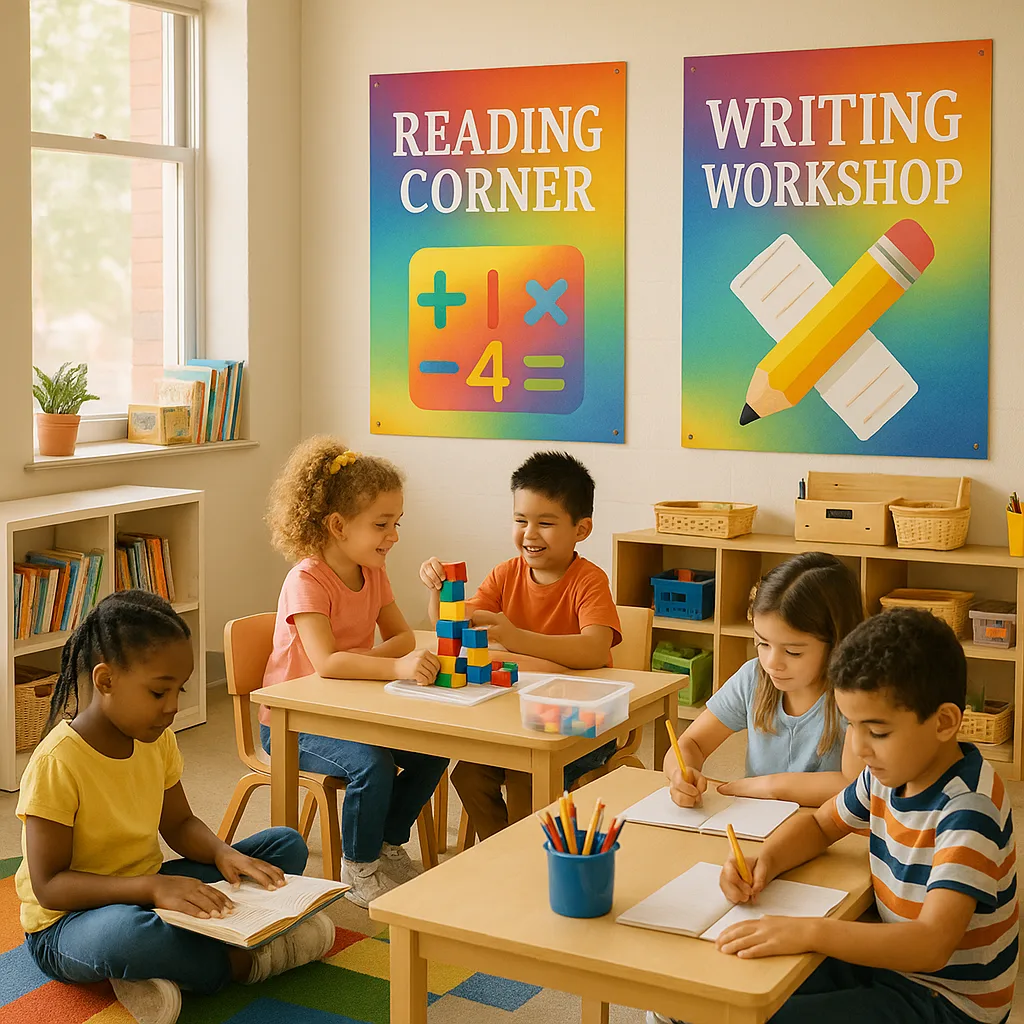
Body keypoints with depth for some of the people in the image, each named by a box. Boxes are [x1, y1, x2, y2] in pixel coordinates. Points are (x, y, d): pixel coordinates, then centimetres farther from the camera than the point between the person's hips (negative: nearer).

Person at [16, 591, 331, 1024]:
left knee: (286, 844, 3)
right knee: (122, 932, -45)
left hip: (146, 892, 8)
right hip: (69, 920, -8)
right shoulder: (58, 762, -24)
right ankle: (239, 962, -16)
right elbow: (49, 885, -25)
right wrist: (152, 887, -36)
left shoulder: (156, 740, -1)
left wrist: (223, 854, -12)